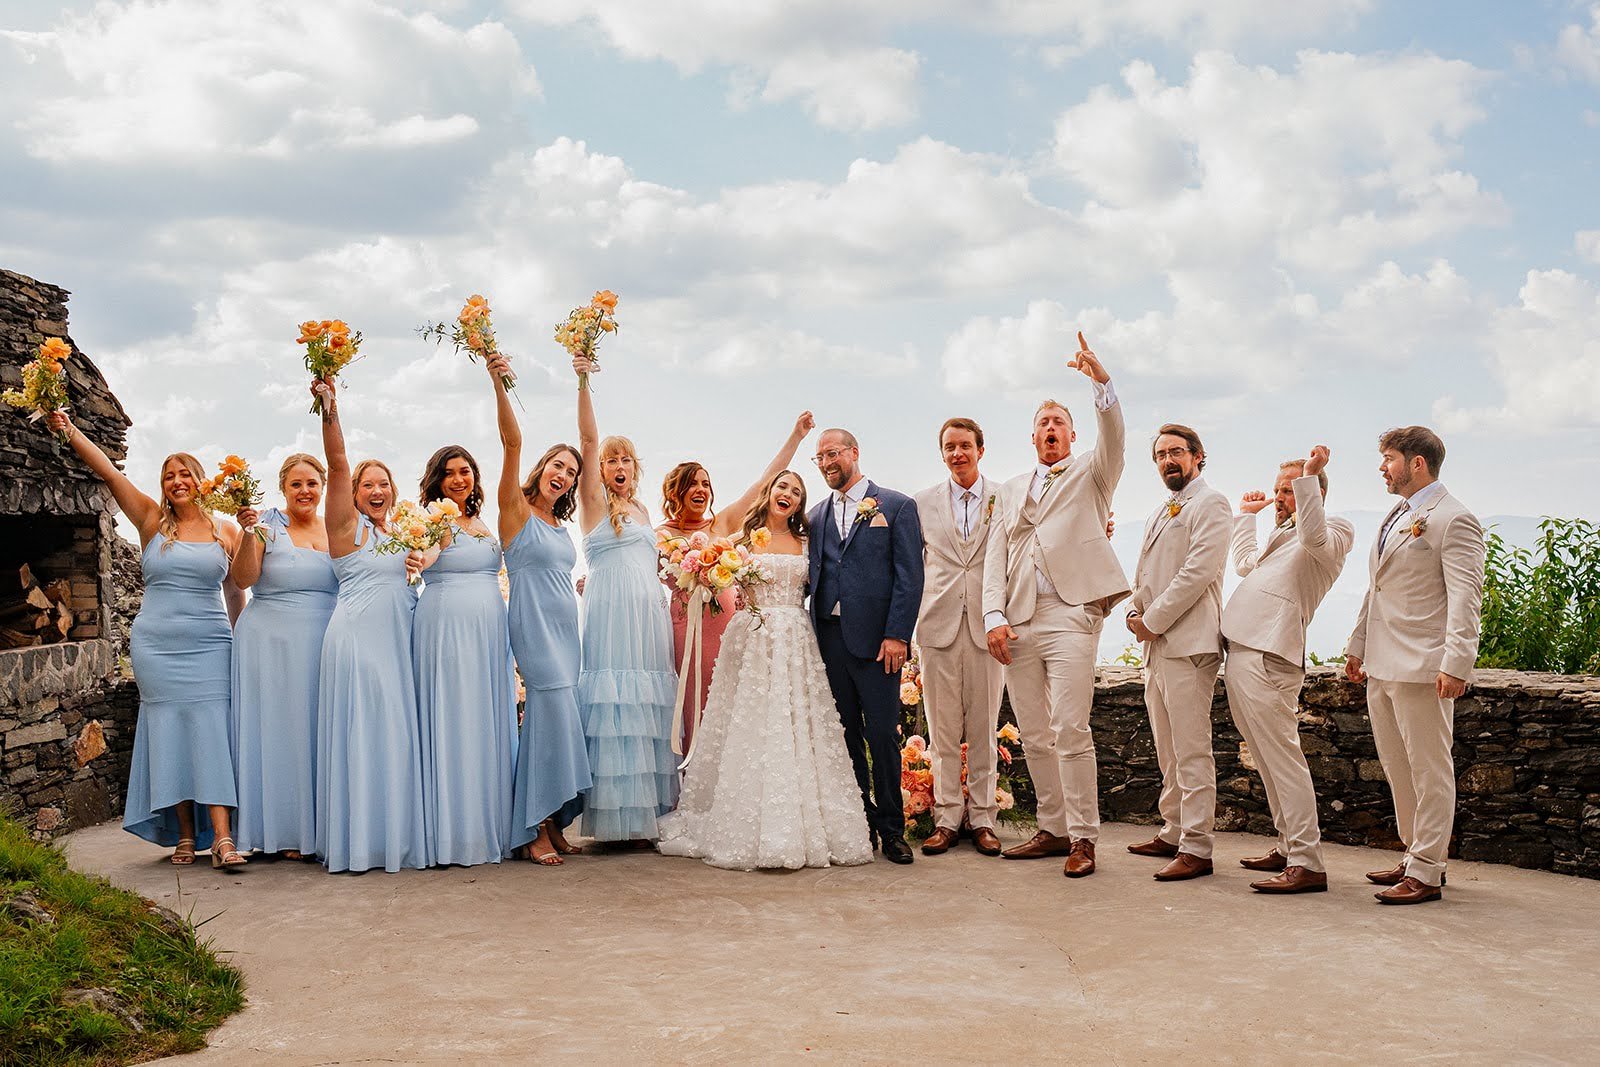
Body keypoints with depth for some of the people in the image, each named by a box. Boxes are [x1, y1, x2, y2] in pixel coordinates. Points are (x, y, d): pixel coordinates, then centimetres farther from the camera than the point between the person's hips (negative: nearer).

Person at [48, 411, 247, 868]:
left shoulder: (226, 532, 7)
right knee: (168, 732, 1)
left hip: (208, 645, -1)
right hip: (156, 645, 1)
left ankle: (222, 837, -15)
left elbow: (235, 593, 14)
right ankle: (184, 834, 6)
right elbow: (109, 473, -2)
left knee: (211, 729, -9)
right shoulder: (153, 522, 6)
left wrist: (242, 641, 13)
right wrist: (70, 431, -10)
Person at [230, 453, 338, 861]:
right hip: (272, 642, -4)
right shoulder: (268, 524, -2)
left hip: (323, 643, 4)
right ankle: (285, 832, 4)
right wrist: (248, 534, -24)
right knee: (279, 727, -2)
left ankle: (320, 828, 11)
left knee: (319, 730, 4)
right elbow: (243, 579, -12)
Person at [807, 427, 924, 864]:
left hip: (875, 636, -4)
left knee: (883, 735, -2)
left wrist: (896, 635, -11)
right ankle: (859, 824, 16)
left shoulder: (897, 507, 3)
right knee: (846, 735, 7)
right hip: (828, 636, 4)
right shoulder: (816, 516, 16)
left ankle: (891, 829, 8)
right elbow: (812, 577, 15)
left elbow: (910, 577, -3)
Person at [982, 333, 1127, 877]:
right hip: (1018, 622, 5)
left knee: (1070, 729, -13)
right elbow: (995, 556, 15)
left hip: (1071, 613, -4)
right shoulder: (1012, 490, 23)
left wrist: (1100, 380, -24)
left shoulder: (1090, 476, 14)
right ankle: (1052, 829, 15)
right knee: (1034, 735, 6)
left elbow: (1113, 438, -8)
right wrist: (995, 617, 1)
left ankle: (1082, 837, -7)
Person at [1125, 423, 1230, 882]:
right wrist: (1134, 611, 5)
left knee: (1191, 751, -10)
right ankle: (1173, 833, 21)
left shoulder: (1210, 504, -5)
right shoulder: (1160, 514, 24)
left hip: (1188, 642, -9)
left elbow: (1198, 572, -15)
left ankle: (1196, 849, -9)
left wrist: (1153, 621, -13)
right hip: (1155, 643, 9)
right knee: (1168, 751, 14)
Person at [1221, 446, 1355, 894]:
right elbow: (1245, 566, 44)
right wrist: (1247, 515, 47)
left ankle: (1307, 864, -12)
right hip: (1242, 653, 10)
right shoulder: (1283, 536, 27)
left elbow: (1313, 537, -28)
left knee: (1282, 759, -12)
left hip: (1268, 658, -10)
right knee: (1268, 760, 13)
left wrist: (1309, 474, -28)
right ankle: (1289, 848, 21)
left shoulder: (1332, 533, -2)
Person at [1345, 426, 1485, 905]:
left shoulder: (1453, 520, -10)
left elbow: (1465, 599, -17)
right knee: (1396, 766, 15)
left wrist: (1456, 664, -25)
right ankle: (1416, 854, 27)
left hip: (1421, 667, -9)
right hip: (1382, 666, 9)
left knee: (1429, 770, -2)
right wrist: (1358, 645, 24)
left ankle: (1426, 874, 3)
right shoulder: (1396, 517, 19)